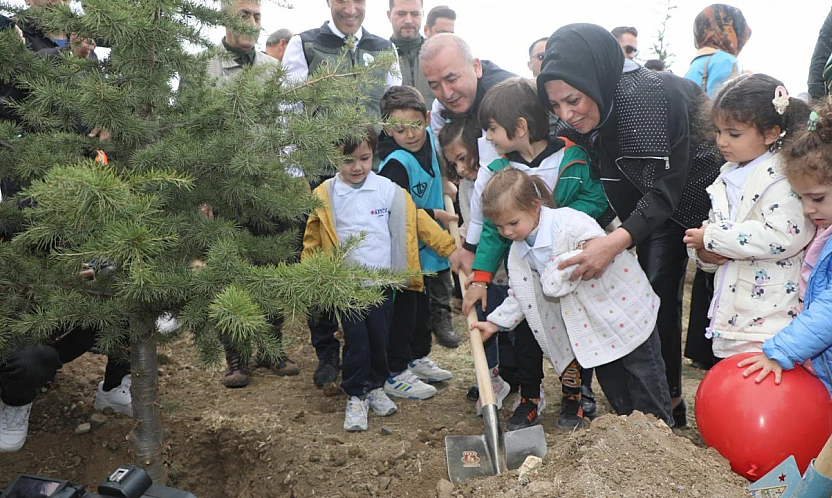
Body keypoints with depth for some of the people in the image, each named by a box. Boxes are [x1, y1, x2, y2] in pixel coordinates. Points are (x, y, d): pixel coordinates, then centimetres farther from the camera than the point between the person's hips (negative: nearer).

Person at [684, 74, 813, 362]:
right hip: (733, 315, 8)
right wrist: (703, 253, -2)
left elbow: (784, 236, -26)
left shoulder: (784, 176, -11)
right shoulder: (728, 178, 14)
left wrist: (712, 237, -18)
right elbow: (713, 226, 22)